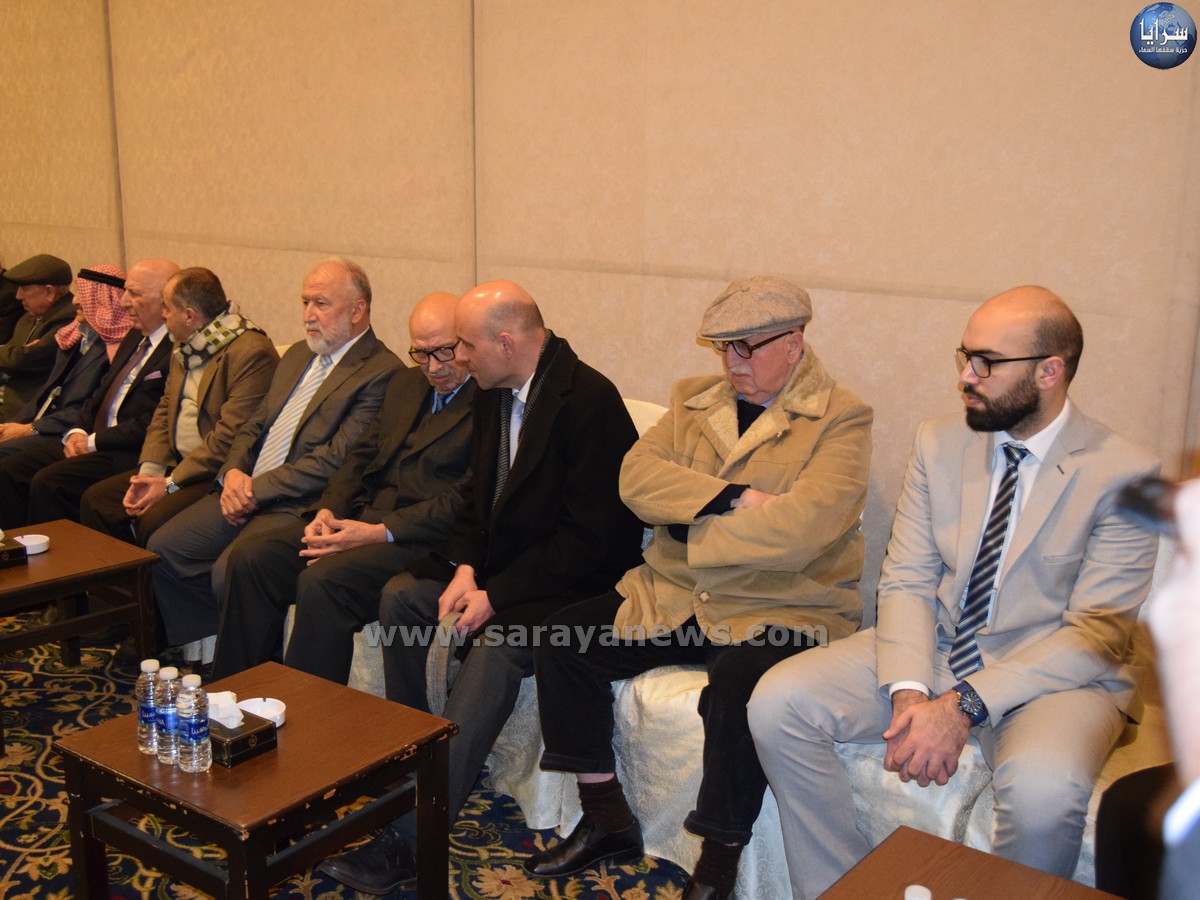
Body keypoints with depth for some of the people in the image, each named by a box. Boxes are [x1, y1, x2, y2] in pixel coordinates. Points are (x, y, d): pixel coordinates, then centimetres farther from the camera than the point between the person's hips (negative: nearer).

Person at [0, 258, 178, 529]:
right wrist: (78, 432, 4)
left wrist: (94, 441, -13)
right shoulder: (135, 338, 18)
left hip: (131, 455, -10)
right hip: (94, 442, 10)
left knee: (48, 482, -24)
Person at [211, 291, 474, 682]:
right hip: (364, 517, 8)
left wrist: (380, 532, -19)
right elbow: (362, 455, 20)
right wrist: (329, 510, 1)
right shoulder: (406, 383, 19)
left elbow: (465, 501, -16)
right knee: (249, 555, -6)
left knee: (322, 581, -30)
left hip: (424, 538, -8)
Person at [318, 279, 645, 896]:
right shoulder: (494, 392, 6)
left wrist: (496, 595, -21)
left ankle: (407, 839, -28)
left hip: (571, 579, -9)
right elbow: (478, 495, 14)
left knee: (500, 644, -31)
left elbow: (589, 538, -22)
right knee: (400, 595, -7)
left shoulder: (590, 400, -20)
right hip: (497, 564, 9)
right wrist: (464, 568, -6)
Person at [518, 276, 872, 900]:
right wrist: (733, 497, -16)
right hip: (672, 597, 6)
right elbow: (636, 475, -3)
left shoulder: (842, 420, -5)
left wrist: (691, 525, -12)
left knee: (737, 685, -34)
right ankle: (606, 818, 8)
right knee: (563, 638, -7)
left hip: (780, 611, -6)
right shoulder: (694, 401, 13)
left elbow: (802, 527, -20)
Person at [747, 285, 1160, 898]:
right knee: (777, 702, -14)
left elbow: (1097, 634, -14)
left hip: (1055, 674, -4)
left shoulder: (1126, 474, -11)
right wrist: (909, 692, -17)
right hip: (931, 649, 4)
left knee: (1043, 790, -36)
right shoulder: (939, 444, 3)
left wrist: (965, 706, -23)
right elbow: (906, 580, 1)